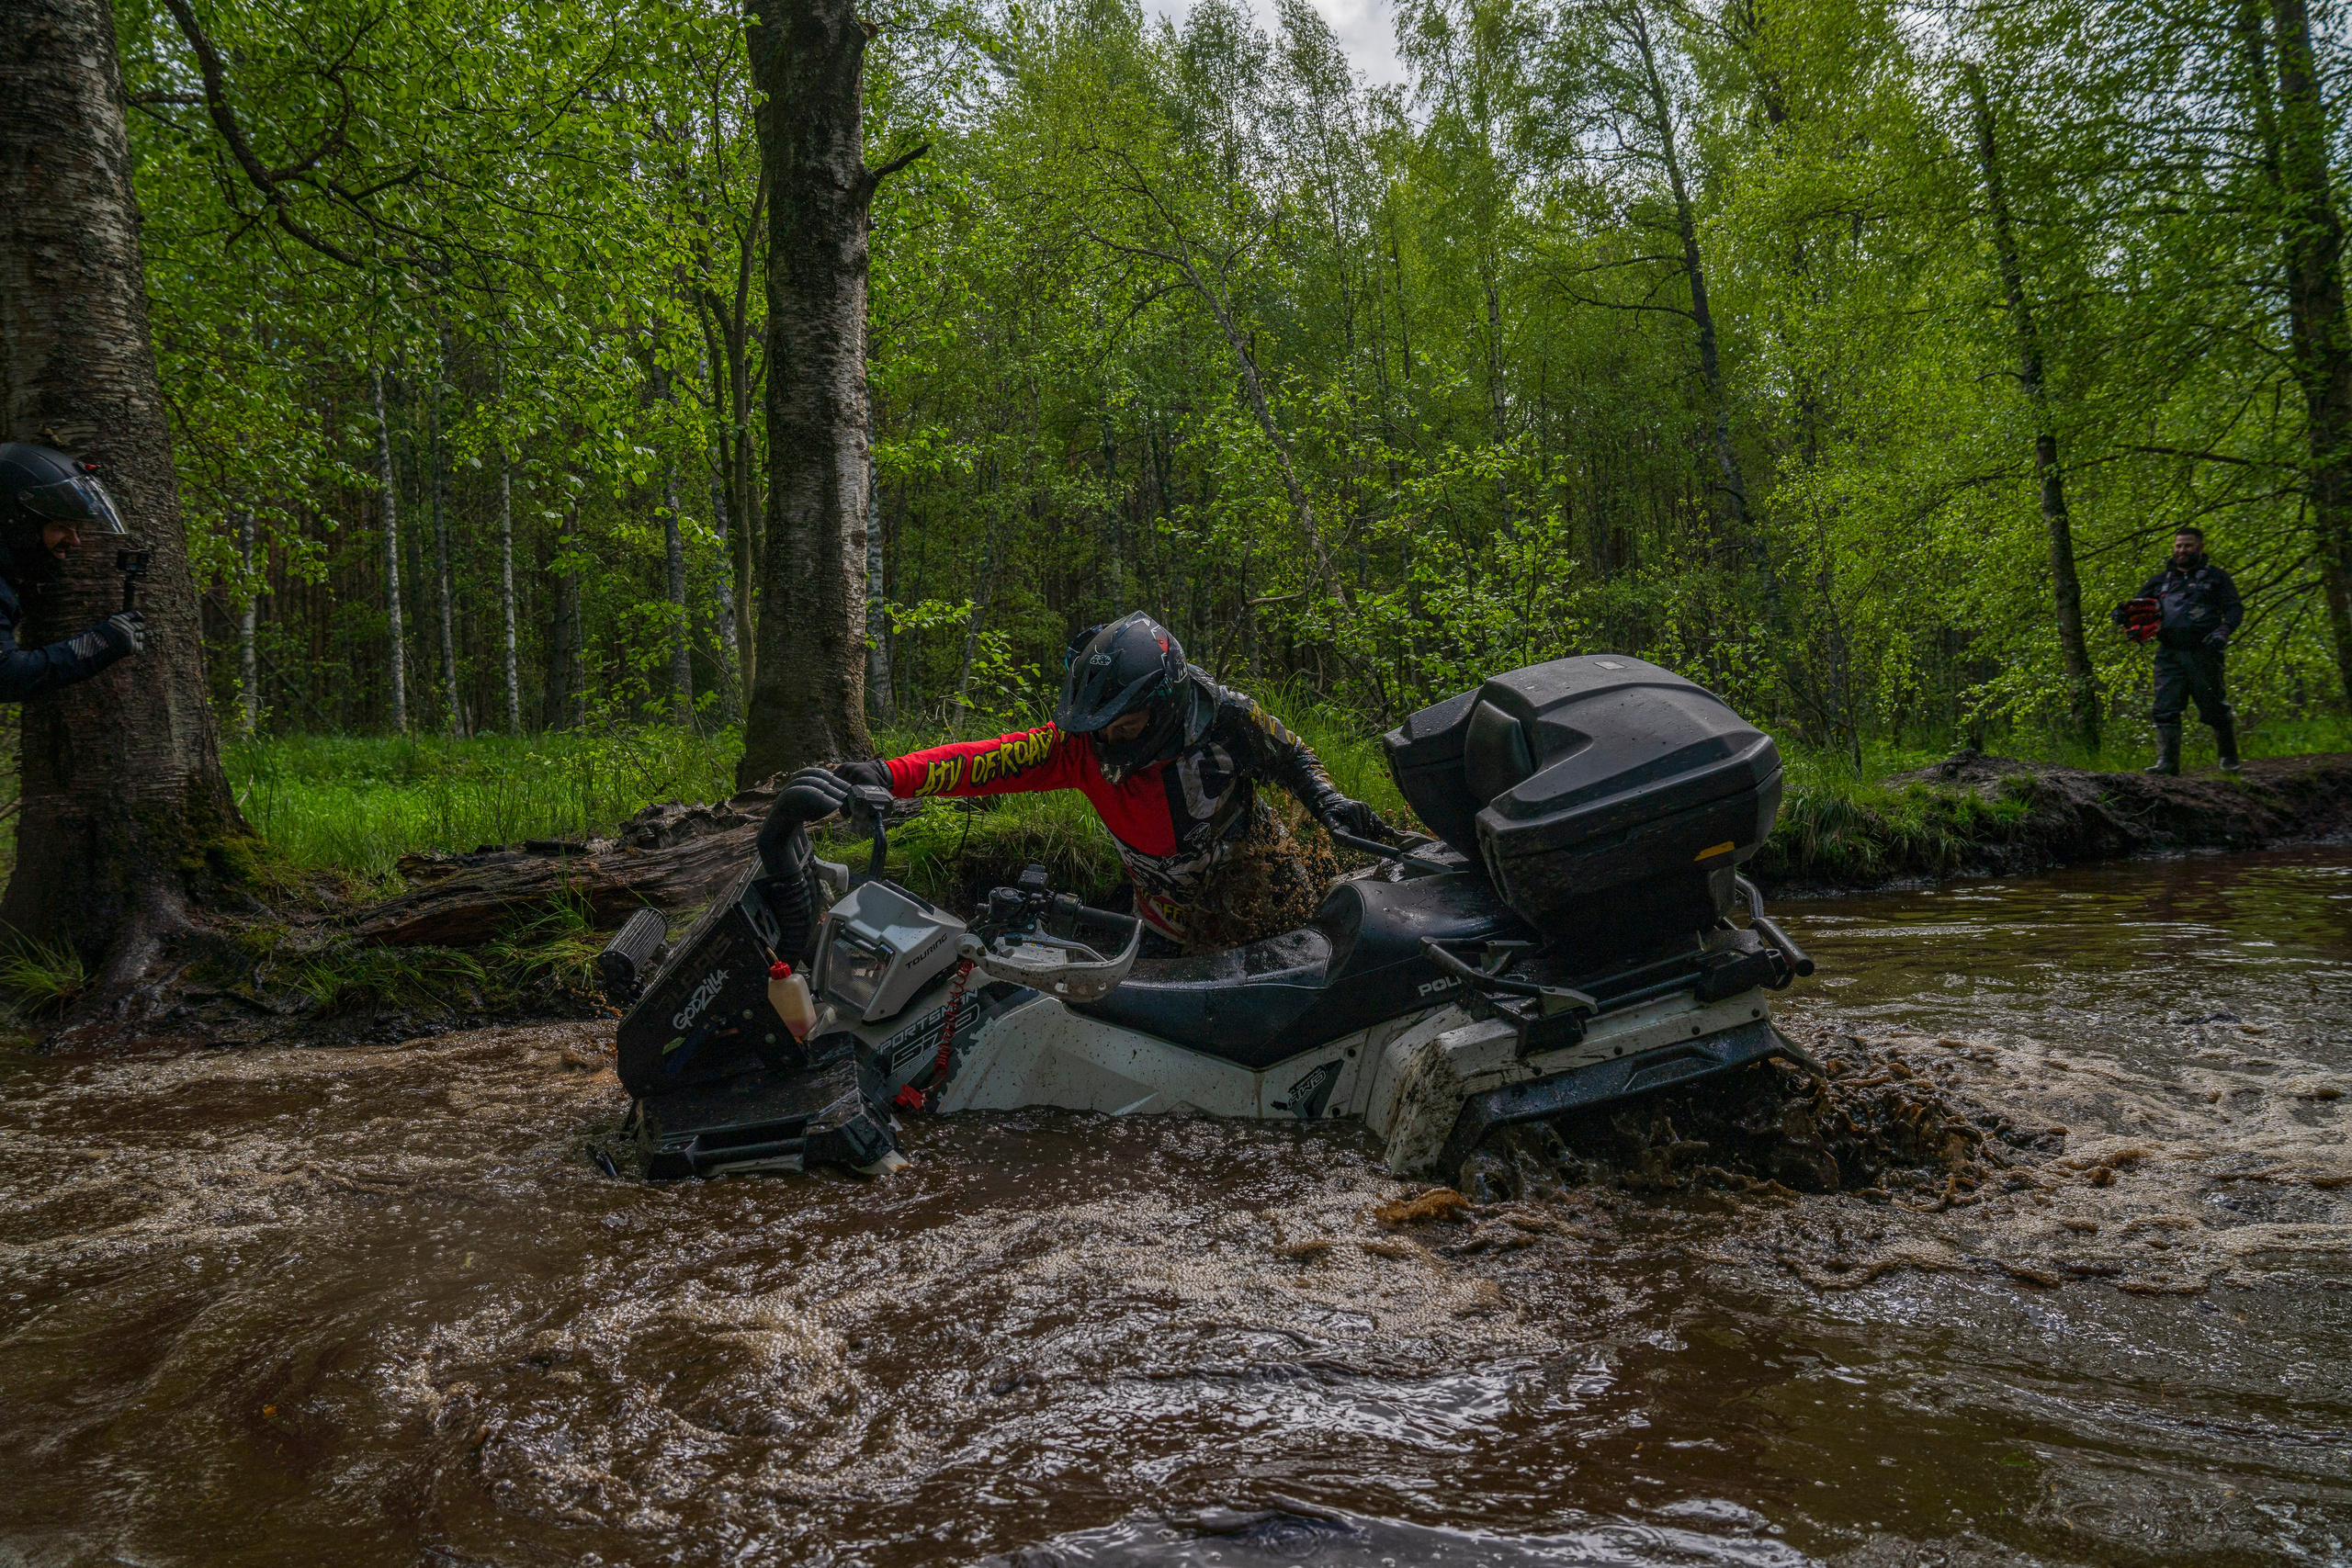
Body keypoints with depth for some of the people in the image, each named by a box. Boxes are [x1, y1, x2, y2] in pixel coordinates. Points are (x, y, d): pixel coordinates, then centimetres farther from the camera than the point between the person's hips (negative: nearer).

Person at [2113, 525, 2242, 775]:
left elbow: (2235, 608, 4)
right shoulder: (2161, 580, 20)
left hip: (2203, 652, -3)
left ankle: (2229, 757, 18)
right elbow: (2141, 608, 20)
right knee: (2165, 709, -7)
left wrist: (2224, 630, -16)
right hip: (2169, 654, 3)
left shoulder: (2215, 576, 12)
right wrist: (2125, 615, -5)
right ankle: (2167, 760, -7)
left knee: (2215, 709, 1)